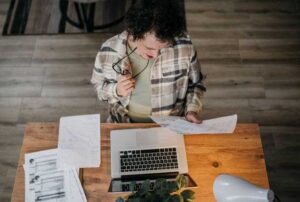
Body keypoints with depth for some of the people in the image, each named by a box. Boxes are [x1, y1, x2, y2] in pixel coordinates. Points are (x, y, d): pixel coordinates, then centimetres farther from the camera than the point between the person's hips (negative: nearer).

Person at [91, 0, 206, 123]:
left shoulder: (183, 46, -14)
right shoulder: (109, 51, -14)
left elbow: (195, 84, 4)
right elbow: (99, 87, 2)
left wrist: (192, 110, -10)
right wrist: (116, 91, -16)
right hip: (124, 124, 0)